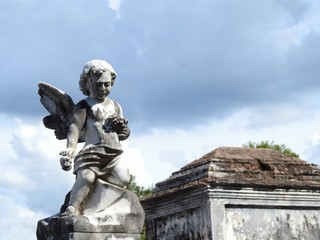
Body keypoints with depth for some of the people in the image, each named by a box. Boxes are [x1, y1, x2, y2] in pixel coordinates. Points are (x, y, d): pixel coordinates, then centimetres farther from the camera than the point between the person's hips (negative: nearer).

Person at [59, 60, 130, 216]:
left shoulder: (115, 107, 24)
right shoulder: (84, 105, 7)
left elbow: (124, 135, 29)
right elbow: (75, 127, -11)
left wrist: (123, 128, 2)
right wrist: (70, 149, -29)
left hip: (114, 153, 5)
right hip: (92, 151, -5)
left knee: (123, 178, -21)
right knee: (86, 177, -33)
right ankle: (73, 208, -38)